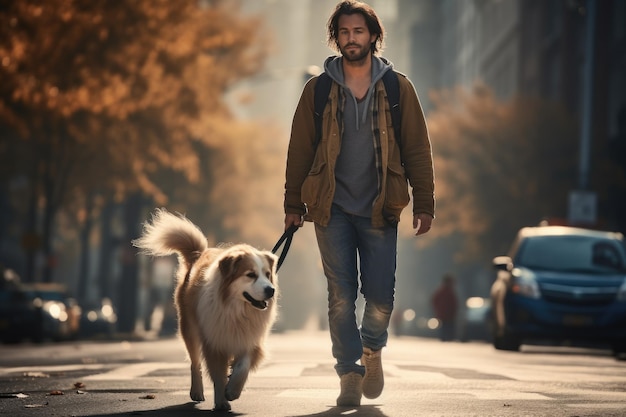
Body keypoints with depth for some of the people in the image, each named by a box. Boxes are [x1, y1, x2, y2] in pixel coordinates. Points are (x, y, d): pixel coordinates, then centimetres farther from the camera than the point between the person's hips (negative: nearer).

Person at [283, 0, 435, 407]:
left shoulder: (398, 88, 4)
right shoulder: (318, 89, 4)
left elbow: (417, 149, 5)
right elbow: (300, 150, 7)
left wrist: (424, 203, 0)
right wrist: (294, 205, 5)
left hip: (379, 209, 0)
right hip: (332, 208, 0)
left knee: (380, 295, -3)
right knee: (341, 294, -3)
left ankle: (372, 350, 26)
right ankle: (350, 374, 6)